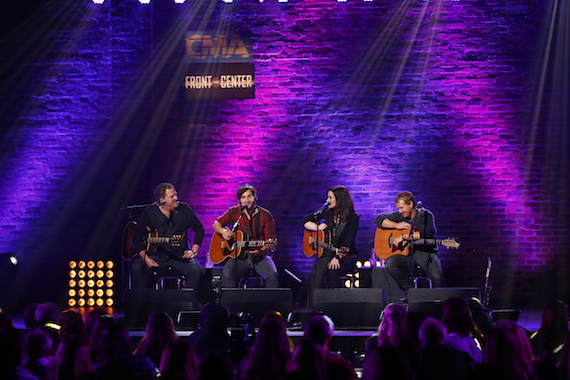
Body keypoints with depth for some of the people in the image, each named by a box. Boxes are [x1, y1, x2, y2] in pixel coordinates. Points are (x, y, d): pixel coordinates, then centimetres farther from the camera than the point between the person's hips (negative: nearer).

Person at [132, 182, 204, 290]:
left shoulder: (184, 209, 1)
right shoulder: (149, 213, -3)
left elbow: (199, 229, 10)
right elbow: (137, 238, -1)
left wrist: (193, 250, -2)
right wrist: (145, 257, -13)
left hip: (180, 255, 1)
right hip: (156, 255, -1)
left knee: (196, 270, -27)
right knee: (137, 268, -27)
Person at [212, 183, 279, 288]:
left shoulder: (265, 215, 1)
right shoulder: (234, 212, 8)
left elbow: (271, 239, -1)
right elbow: (216, 224, 17)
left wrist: (262, 250, -23)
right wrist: (223, 231, -8)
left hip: (260, 257, -1)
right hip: (239, 256, 1)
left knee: (273, 276, -30)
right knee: (226, 274, -31)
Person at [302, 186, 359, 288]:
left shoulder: (353, 217, -6)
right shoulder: (327, 212, 8)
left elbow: (348, 241, -13)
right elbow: (305, 220, 12)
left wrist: (337, 257, -25)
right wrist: (318, 227, -7)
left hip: (346, 256, -3)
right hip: (327, 253, 3)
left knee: (332, 270, -34)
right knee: (317, 270, -29)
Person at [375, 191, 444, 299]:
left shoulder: (425, 215, -2)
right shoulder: (399, 216, 14)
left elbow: (427, 233, -20)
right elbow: (378, 219, 12)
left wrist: (403, 236, -19)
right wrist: (396, 225, -3)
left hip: (425, 252, -4)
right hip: (407, 253, 4)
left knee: (437, 276, -31)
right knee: (390, 263, -27)